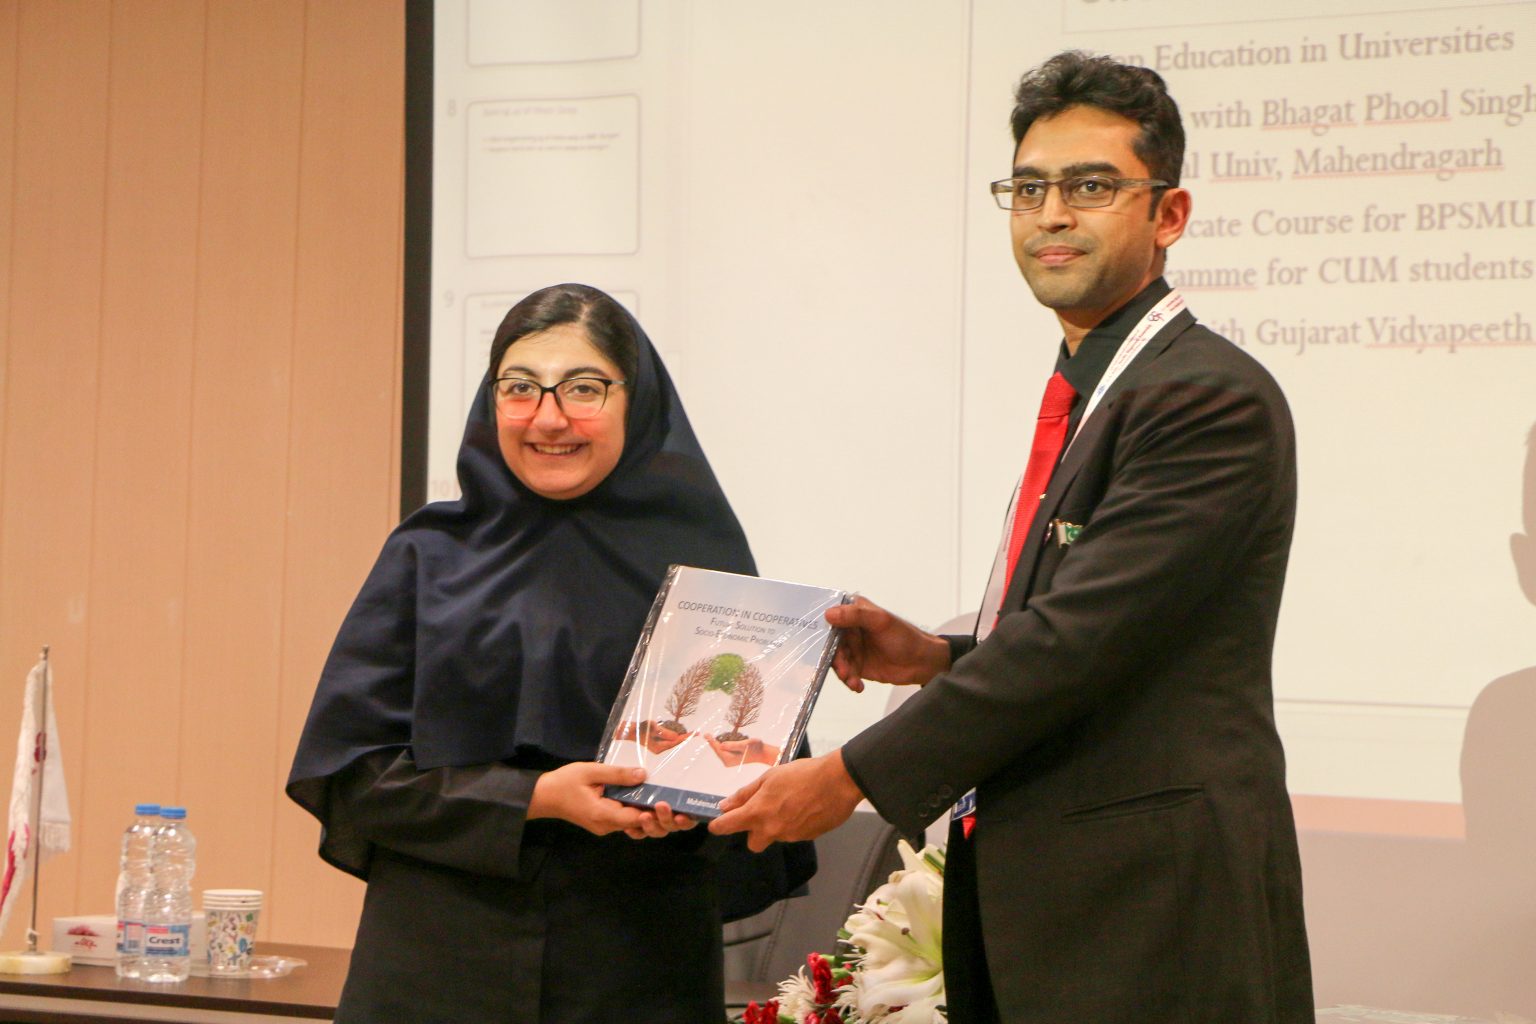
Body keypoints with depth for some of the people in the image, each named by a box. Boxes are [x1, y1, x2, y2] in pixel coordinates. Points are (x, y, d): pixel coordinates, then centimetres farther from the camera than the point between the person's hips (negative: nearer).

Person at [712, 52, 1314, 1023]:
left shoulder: (1215, 398, -15)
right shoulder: (1089, 396, 15)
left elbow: (1081, 634, -21)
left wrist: (854, 775, -17)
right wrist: (942, 658, 2)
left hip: (1151, 916, -9)